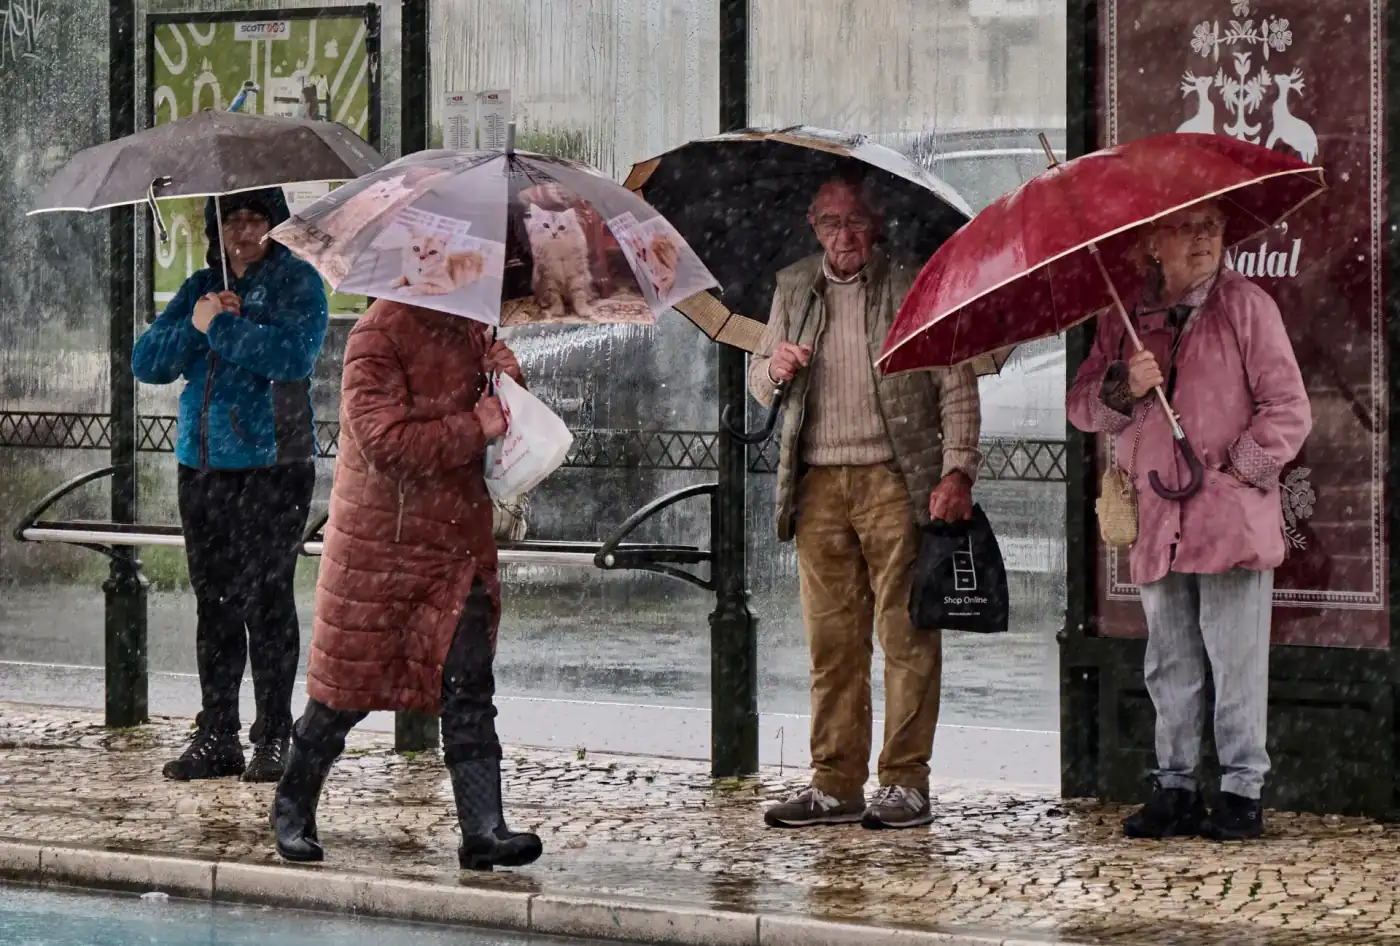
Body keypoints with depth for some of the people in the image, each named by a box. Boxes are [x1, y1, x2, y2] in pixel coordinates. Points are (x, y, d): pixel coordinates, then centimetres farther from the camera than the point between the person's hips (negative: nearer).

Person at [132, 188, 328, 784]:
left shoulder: (296, 282, 0)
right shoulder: (200, 288, 17)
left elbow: (294, 353, -19)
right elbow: (147, 363, 8)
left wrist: (221, 326, -13)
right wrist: (195, 326, -8)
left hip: (273, 466, -5)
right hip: (203, 466, 5)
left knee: (266, 599, -7)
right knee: (213, 601, 7)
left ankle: (273, 740, -1)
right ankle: (216, 739, 12)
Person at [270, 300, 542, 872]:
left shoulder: (469, 330, 8)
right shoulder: (378, 336, -15)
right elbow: (386, 441, -25)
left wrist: (506, 379, 3)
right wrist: (476, 429, -21)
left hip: (460, 541, 6)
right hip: (380, 542, -6)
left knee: (469, 684, -4)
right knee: (347, 684, 6)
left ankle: (483, 830, -7)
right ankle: (293, 808, 27)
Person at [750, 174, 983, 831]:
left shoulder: (913, 289, 4)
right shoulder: (793, 290, 16)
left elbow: (958, 386, 2)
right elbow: (757, 382, 21)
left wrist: (957, 470, -9)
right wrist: (773, 369, -3)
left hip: (894, 480, -4)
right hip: (819, 484, 4)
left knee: (906, 634, -4)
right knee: (831, 640, 4)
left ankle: (905, 783, 0)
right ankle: (836, 786, 9)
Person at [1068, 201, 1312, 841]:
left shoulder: (1246, 307, 1)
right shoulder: (1123, 319, 12)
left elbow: (1288, 411, -1)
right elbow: (1082, 408, 10)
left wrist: (1235, 469, -8)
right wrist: (1124, 387, -10)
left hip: (1232, 517, -4)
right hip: (1157, 522, 4)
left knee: (1236, 661, -4)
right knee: (1169, 666, 9)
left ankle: (1242, 790, 3)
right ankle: (1175, 788, 16)